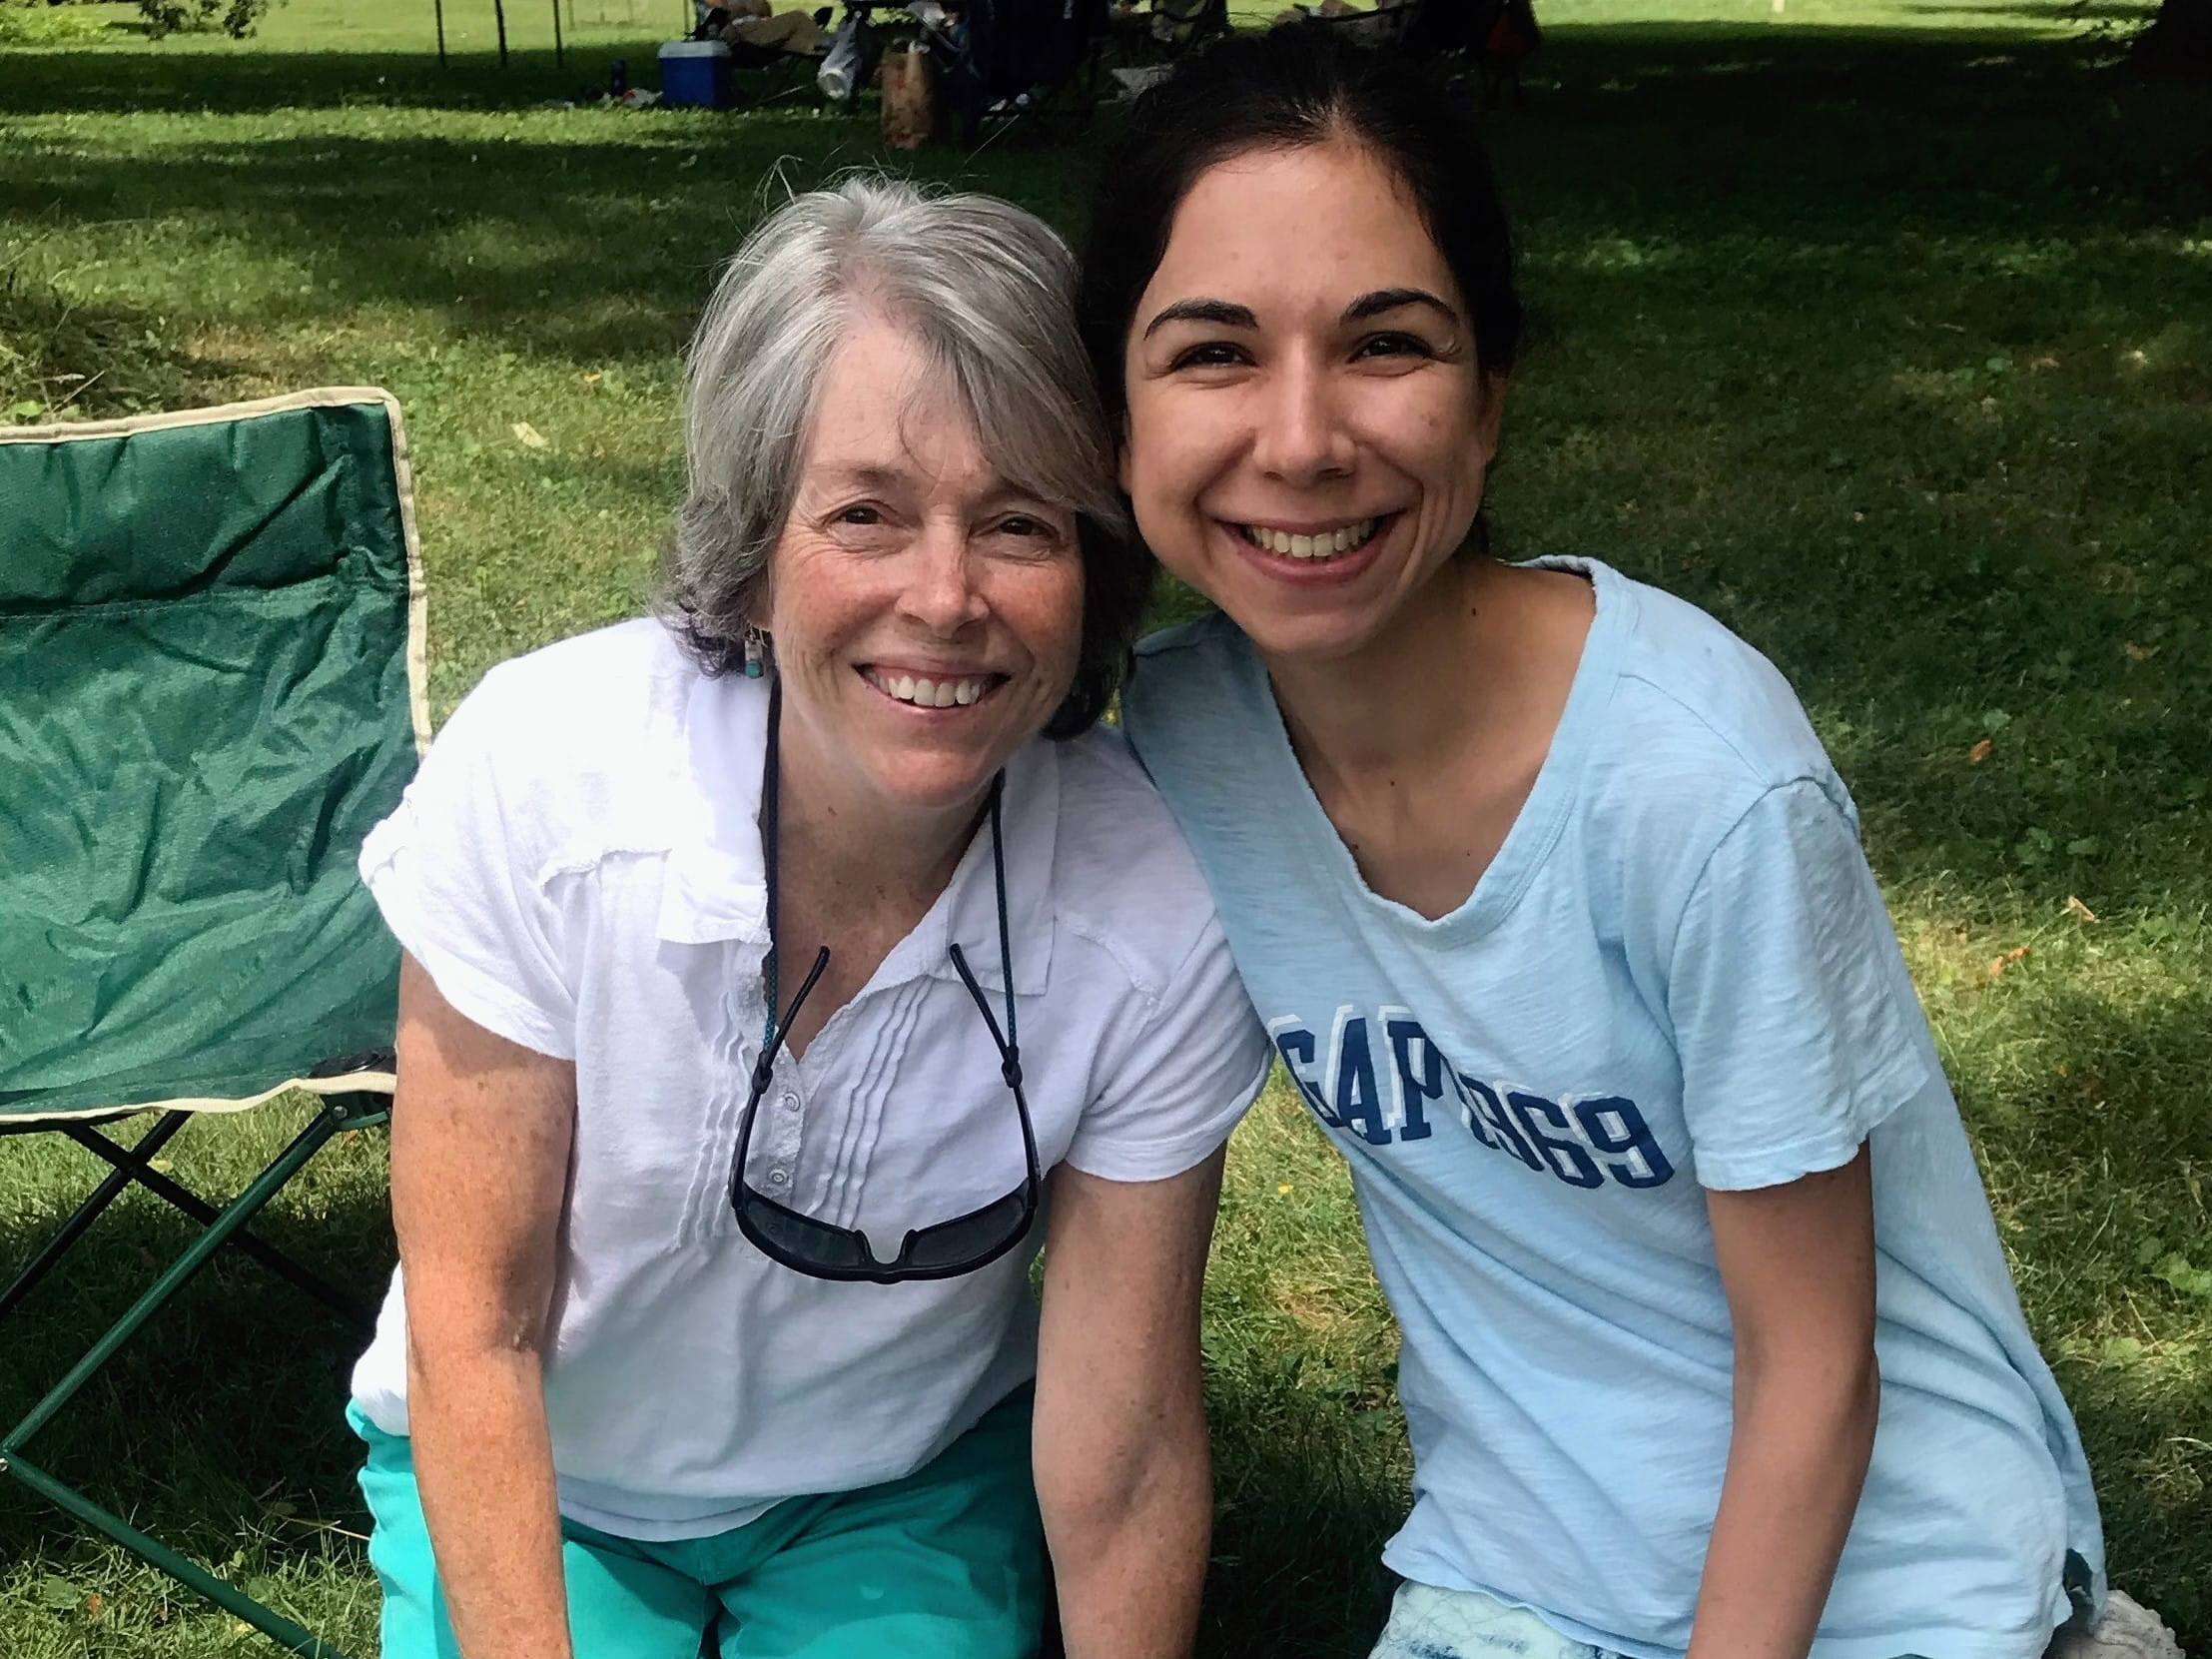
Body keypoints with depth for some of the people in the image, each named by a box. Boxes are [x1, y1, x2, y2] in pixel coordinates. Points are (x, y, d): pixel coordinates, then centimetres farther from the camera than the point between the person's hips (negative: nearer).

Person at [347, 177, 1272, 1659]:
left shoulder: (1154, 916, -26)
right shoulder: (540, 773, -27)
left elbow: (1123, 1462, -16)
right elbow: (474, 1331, -18)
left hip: (908, 1494, 1)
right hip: (534, 1482, 0)